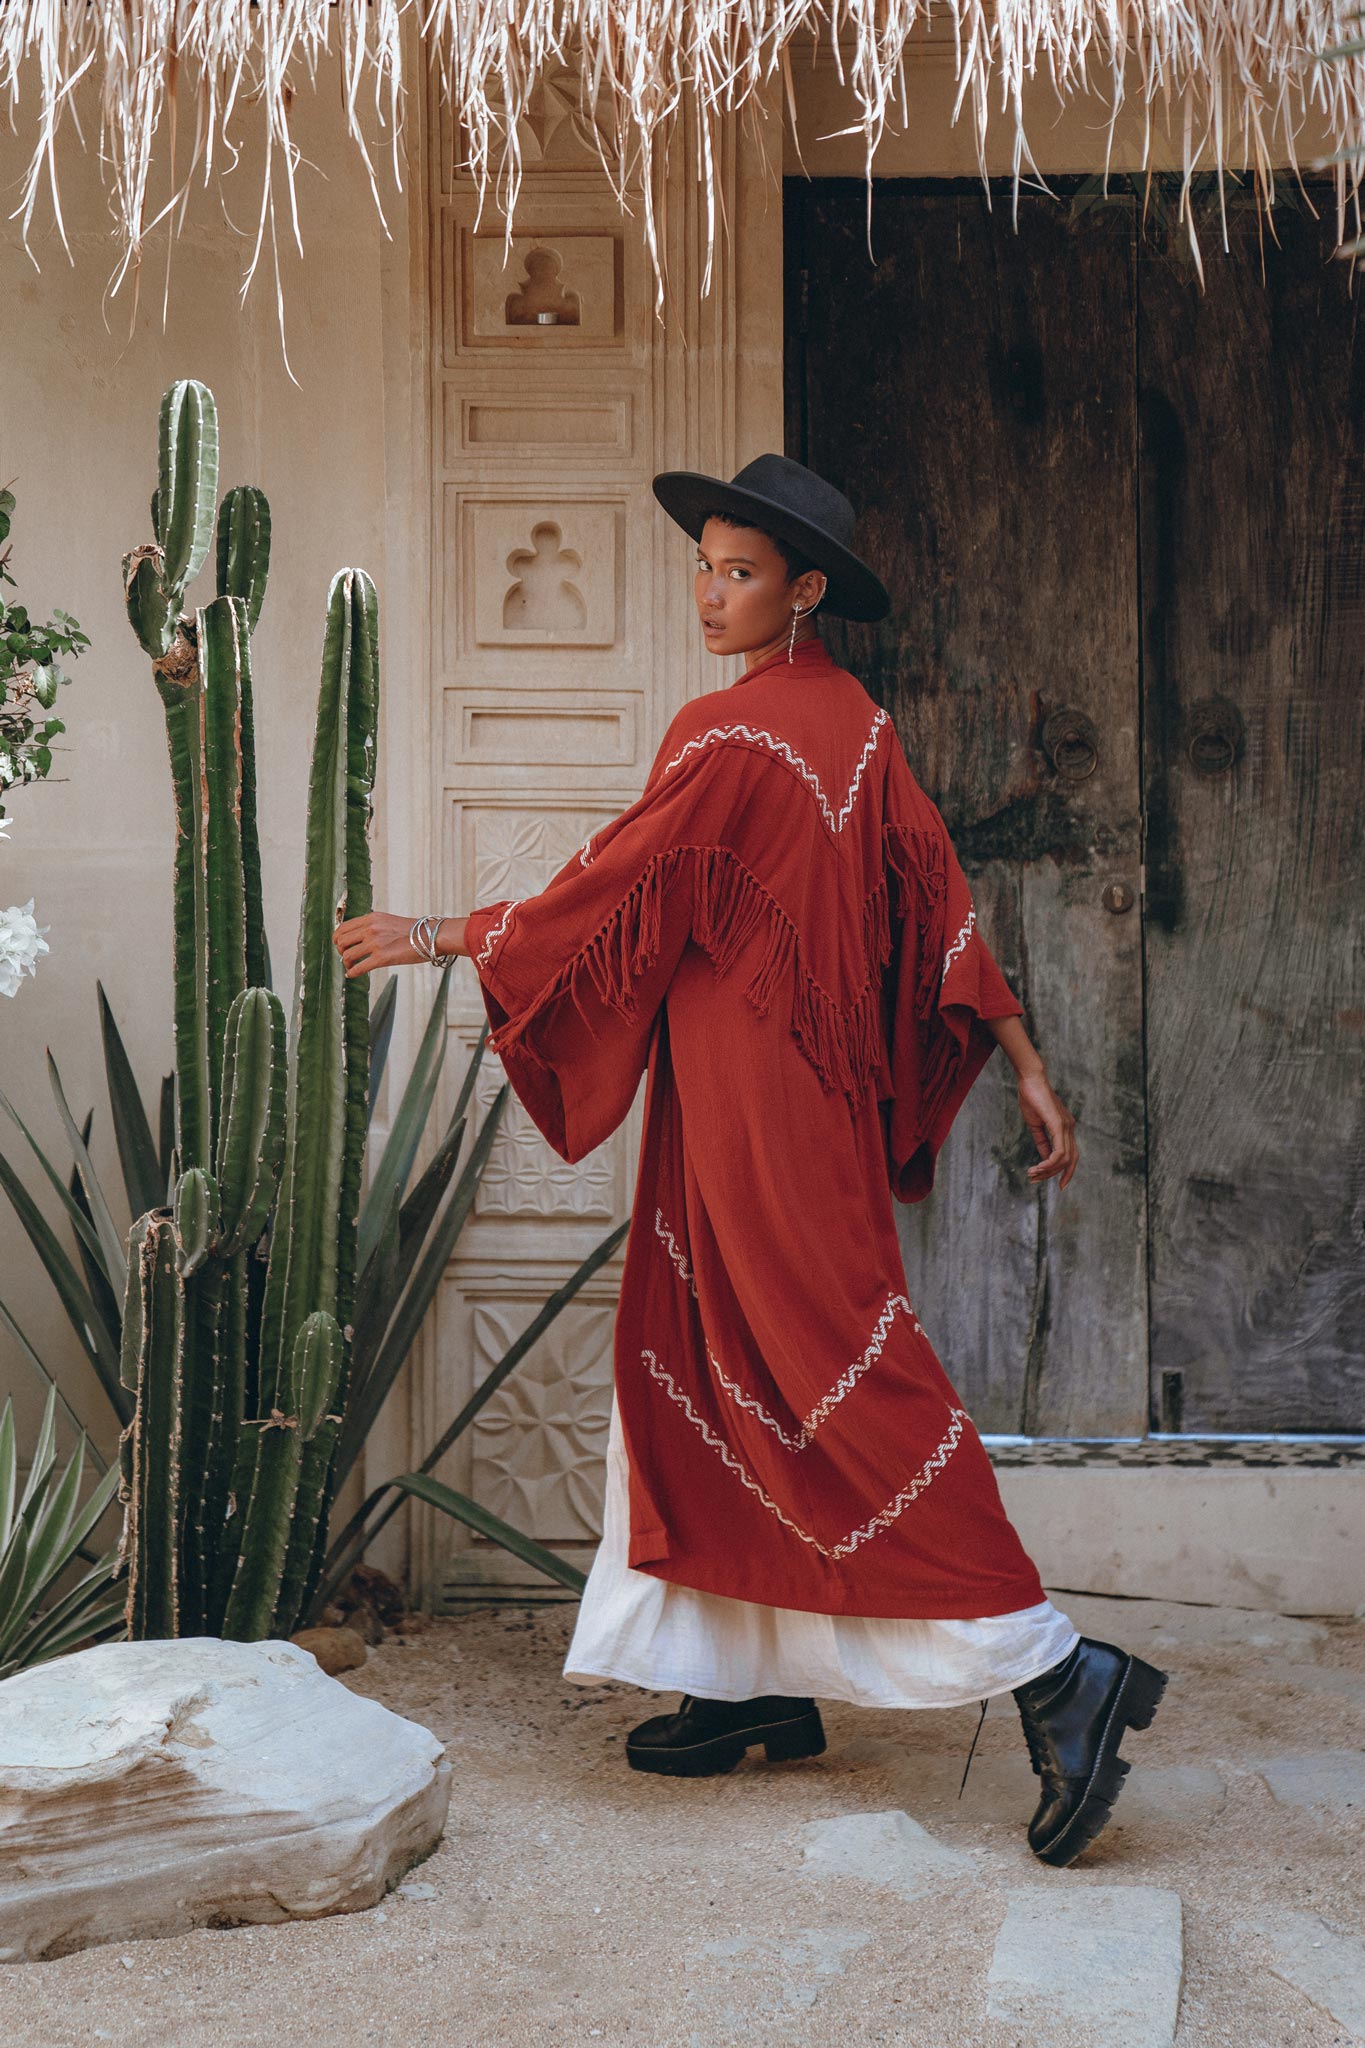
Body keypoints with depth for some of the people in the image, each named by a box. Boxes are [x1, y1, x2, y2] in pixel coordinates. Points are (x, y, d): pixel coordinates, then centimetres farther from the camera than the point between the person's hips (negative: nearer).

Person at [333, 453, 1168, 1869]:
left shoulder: (729, 736, -17)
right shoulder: (854, 723, 9)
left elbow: (602, 888, -13)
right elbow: (936, 894, 9)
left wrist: (442, 937, -2)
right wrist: (1025, 1064, 10)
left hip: (750, 1101, -9)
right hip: (823, 1094, 9)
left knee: (839, 1382, -6)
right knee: (702, 1364, 15)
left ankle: (1055, 1671, -6)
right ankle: (760, 1683, 22)